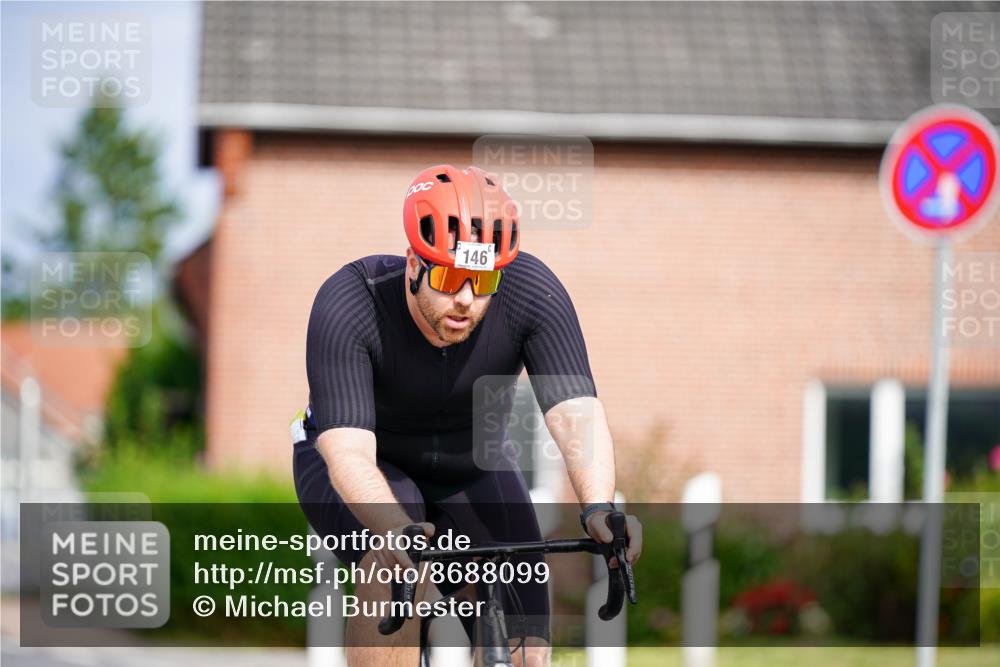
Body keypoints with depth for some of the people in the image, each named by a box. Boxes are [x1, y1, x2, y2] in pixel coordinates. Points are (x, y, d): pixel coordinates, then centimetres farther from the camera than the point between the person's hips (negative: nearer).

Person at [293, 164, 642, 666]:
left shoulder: (531, 291, -28)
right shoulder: (349, 303, -34)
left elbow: (576, 412, -37)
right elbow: (348, 450, -42)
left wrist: (598, 508, -57)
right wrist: (395, 529, -62)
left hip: (472, 470, 3)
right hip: (373, 468, -3)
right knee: (396, 568, -36)